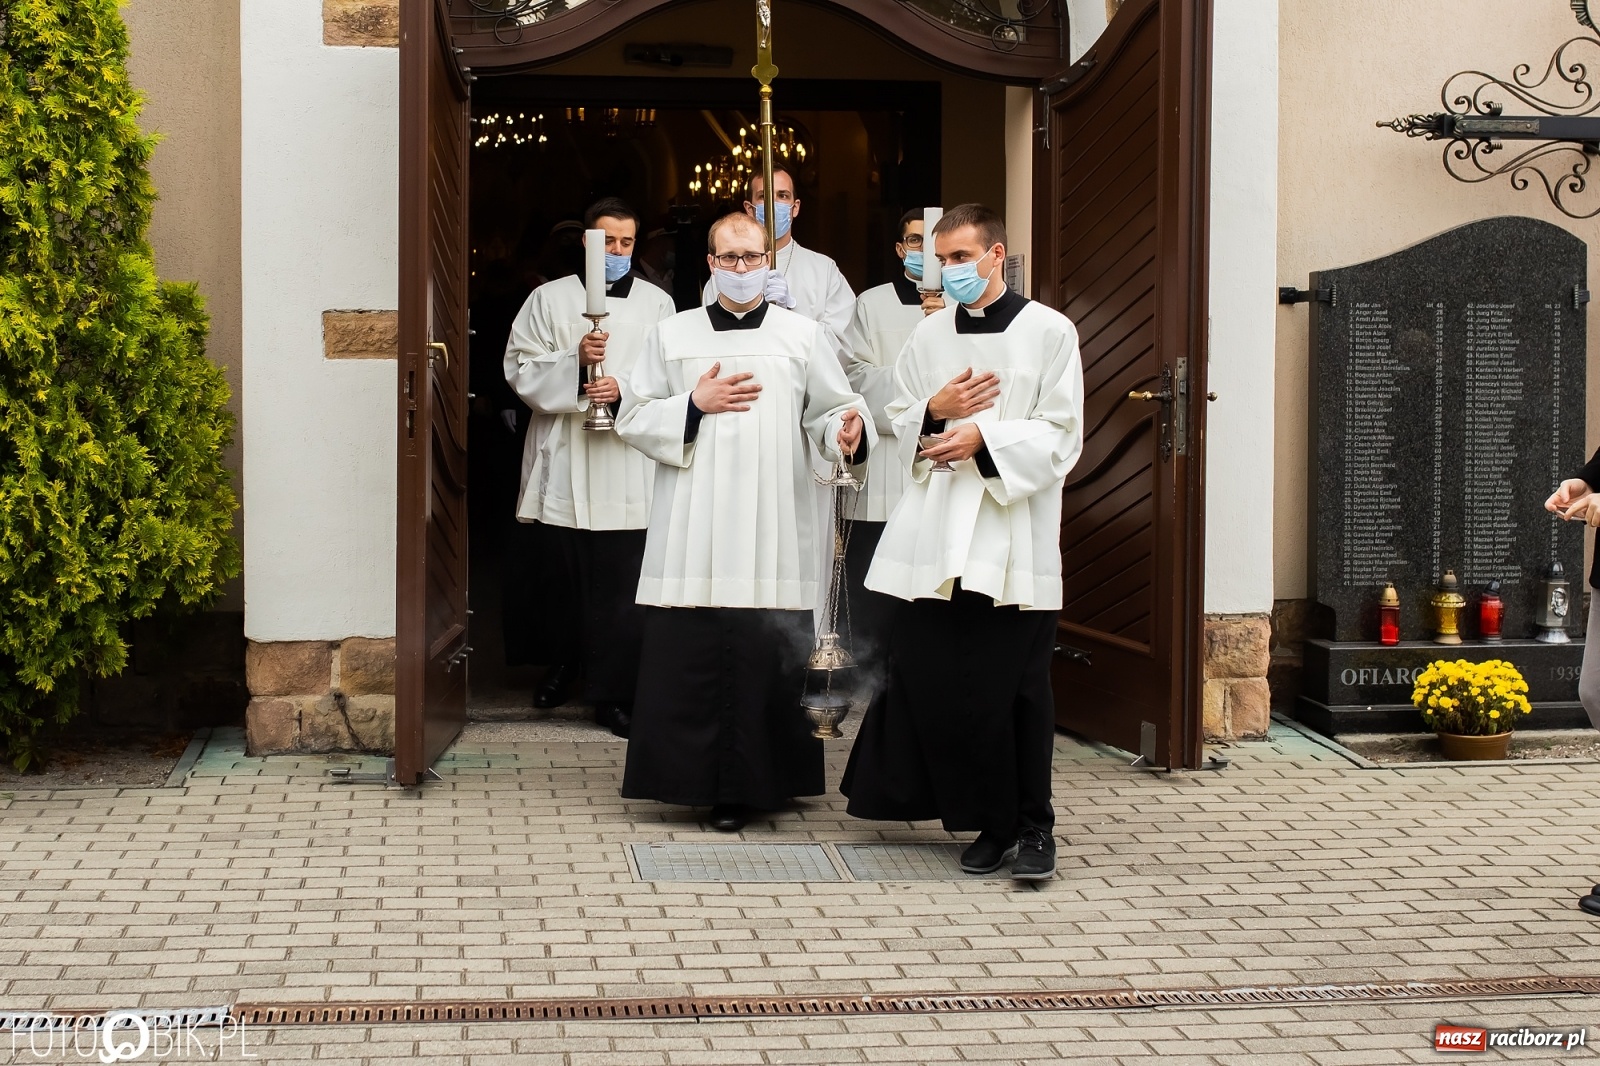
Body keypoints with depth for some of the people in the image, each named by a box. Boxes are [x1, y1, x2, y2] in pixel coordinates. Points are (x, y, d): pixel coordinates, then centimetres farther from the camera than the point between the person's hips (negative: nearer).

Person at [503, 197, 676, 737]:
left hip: (628, 469, 0)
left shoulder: (656, 303, 11)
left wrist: (625, 388, -17)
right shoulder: (550, 298, 10)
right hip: (563, 464, 1)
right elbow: (521, 369, 2)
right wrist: (574, 361, -13)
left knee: (622, 586, -4)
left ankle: (613, 692, 1)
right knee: (562, 580, 6)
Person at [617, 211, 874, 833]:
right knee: (689, 657, -2)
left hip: (772, 532, -1)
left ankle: (751, 783, 8)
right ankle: (695, 778, 10)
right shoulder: (672, 335, 11)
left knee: (765, 658, -3)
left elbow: (831, 411, 6)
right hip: (692, 535, 1)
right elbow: (633, 420, 9)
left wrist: (847, 433, -16)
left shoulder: (802, 335, 10)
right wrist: (694, 404, -6)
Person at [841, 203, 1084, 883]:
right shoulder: (928, 336, 13)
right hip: (938, 530, 4)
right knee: (936, 680, 0)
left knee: (1018, 691, -2)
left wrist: (985, 436, -16)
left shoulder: (1049, 332, 0)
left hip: (1014, 532, -4)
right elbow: (899, 422, 16)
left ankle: (1033, 828, 9)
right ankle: (991, 822, 13)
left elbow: (1061, 437, -4)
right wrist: (935, 412, -5)